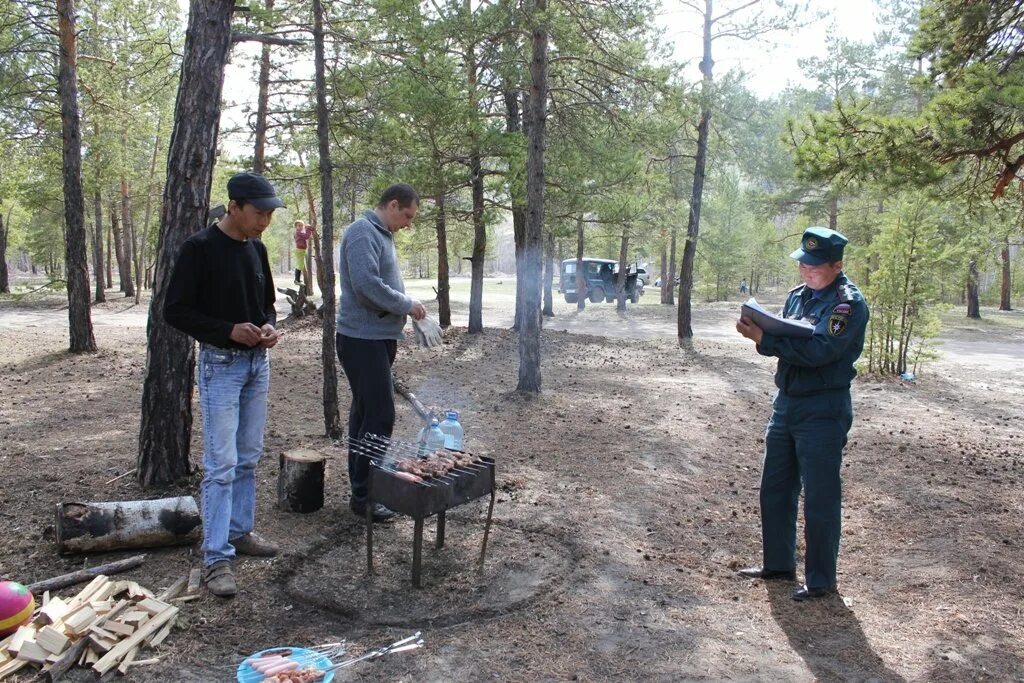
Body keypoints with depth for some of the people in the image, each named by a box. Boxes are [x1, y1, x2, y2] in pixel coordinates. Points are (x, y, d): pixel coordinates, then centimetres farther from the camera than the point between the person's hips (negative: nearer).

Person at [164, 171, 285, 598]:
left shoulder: (256, 248, 8)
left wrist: (269, 326, -2)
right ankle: (216, 557, 2)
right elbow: (175, 311, -12)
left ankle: (240, 531, 29)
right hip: (220, 365, -7)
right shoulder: (200, 248, -12)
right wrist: (229, 330, -21)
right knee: (221, 463, -6)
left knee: (249, 458, 14)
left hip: (258, 363, 7)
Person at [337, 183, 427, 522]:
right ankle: (363, 494, -1)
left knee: (365, 412, 15)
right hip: (362, 339, -10)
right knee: (379, 415, -10)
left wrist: (395, 329, 15)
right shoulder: (362, 233, -14)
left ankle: (363, 483, 25)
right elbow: (366, 284, -25)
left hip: (379, 338, 10)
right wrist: (407, 305, -15)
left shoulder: (383, 235, 18)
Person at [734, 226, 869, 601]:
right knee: (774, 489, 15)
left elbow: (820, 350, -25)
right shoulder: (797, 295, 10)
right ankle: (778, 563, 30)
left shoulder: (849, 303, -13)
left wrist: (765, 339, -26)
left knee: (820, 499, 2)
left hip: (823, 412, -8)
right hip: (786, 403, 8)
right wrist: (758, 329, -11)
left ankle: (820, 580, 16)